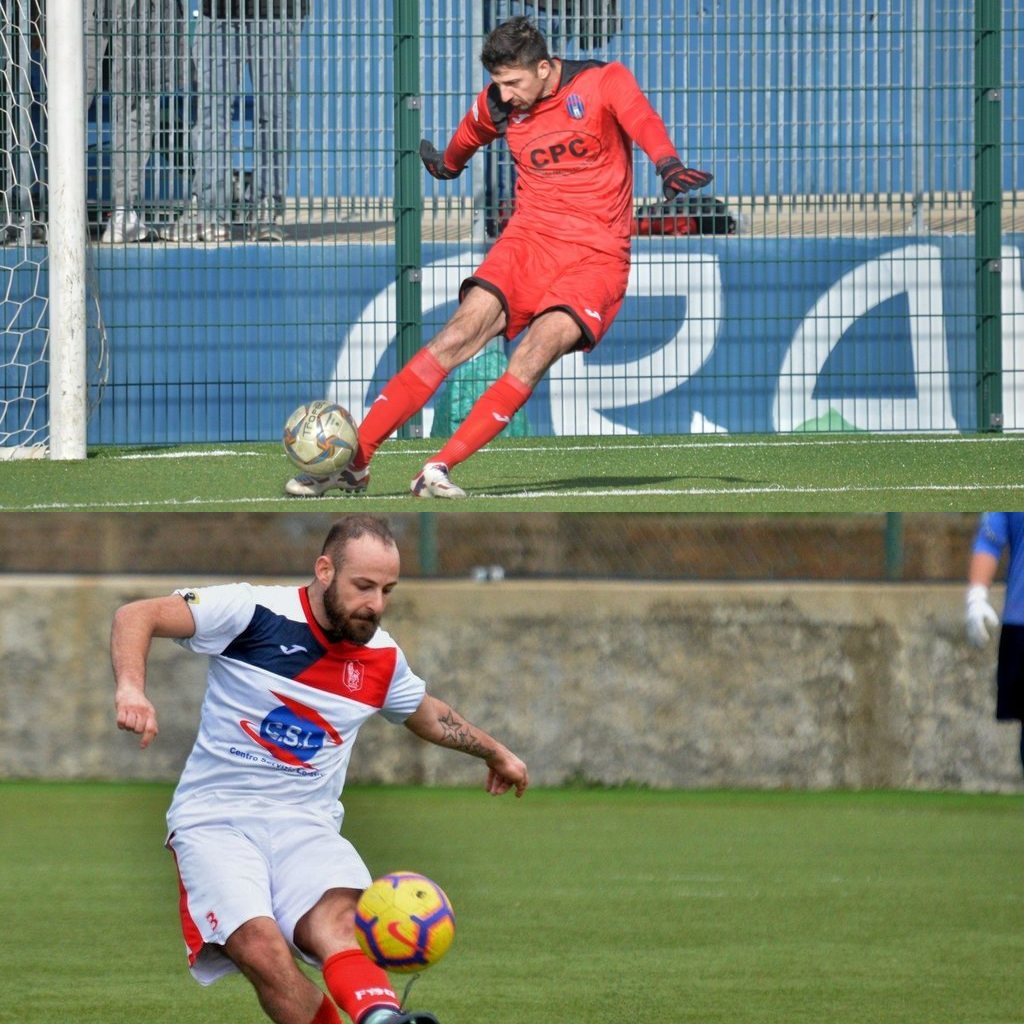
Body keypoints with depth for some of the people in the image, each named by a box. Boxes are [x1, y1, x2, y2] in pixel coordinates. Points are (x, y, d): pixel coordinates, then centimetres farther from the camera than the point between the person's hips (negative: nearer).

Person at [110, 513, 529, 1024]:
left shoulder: (382, 657, 11)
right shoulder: (252, 612, -6)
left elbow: (428, 713, 35)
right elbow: (135, 616, -10)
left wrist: (493, 751, 42)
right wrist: (131, 689, -27)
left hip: (307, 823, 2)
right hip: (216, 814, -2)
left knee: (337, 921, -34)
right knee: (261, 946, -33)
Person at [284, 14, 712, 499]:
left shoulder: (604, 82, -8)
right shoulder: (496, 106, 5)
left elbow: (641, 119, -29)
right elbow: (469, 135, 29)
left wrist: (668, 165, -49)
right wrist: (447, 164, 49)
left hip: (595, 255, -3)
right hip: (528, 239, 3)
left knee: (540, 347, -27)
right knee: (460, 333, -17)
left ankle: (439, 469, -27)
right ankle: (353, 461, -14)